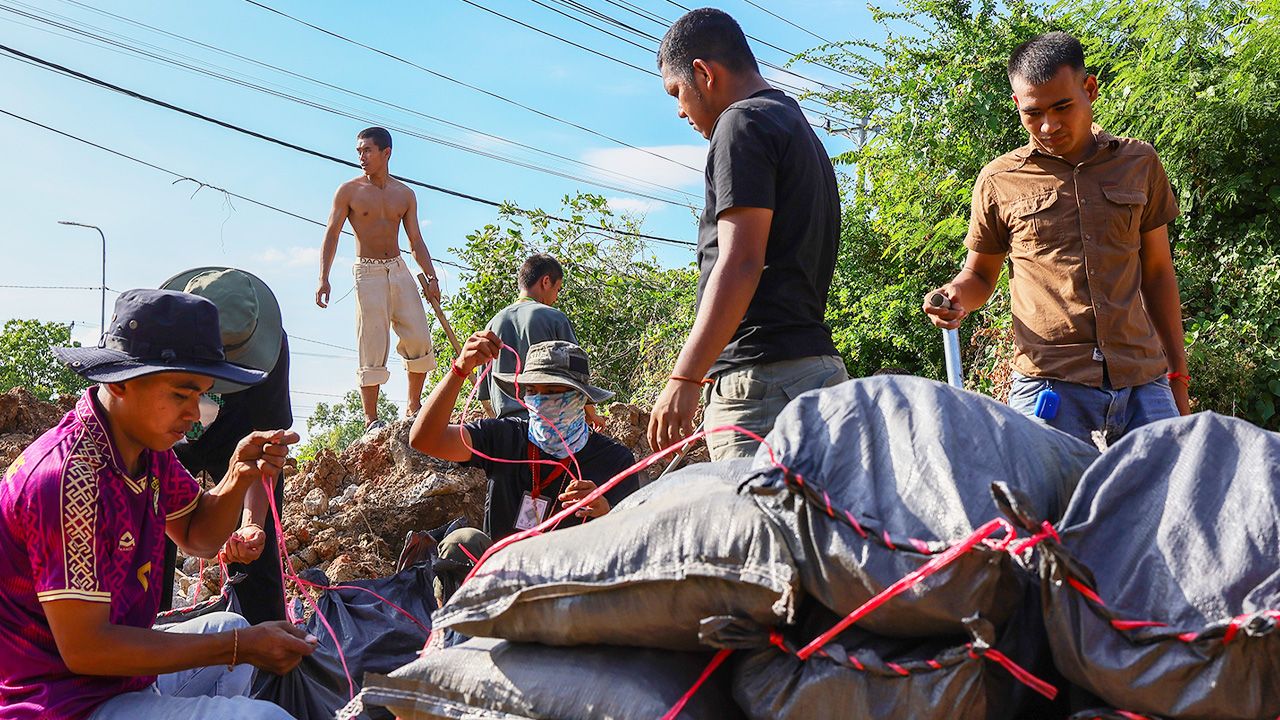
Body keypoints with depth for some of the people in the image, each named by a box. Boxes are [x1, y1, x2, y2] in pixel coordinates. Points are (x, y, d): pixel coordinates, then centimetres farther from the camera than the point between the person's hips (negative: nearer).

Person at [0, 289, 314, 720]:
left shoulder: (147, 446, -1)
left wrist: (239, 477, -8)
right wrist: (241, 647, -22)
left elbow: (197, 538, 13)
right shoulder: (72, 479, -28)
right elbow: (84, 647, -27)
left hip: (118, 673, 10)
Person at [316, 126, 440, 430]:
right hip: (368, 273, -3)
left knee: (420, 339, -6)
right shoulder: (349, 191, 2)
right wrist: (323, 277, -11)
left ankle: (414, 407, 8)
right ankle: (371, 419, -1)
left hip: (399, 270, 4)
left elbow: (416, 240, 12)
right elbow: (331, 235, 0)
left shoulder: (405, 194, 11)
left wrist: (431, 277, 1)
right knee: (372, 347, -7)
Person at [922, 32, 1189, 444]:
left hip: (1144, 382, 2)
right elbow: (980, 274, 16)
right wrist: (958, 297, -8)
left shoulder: (1139, 164, 12)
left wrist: (1178, 375, 16)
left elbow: (1157, 273, 17)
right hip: (1050, 385, -2)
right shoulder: (999, 181, 6)